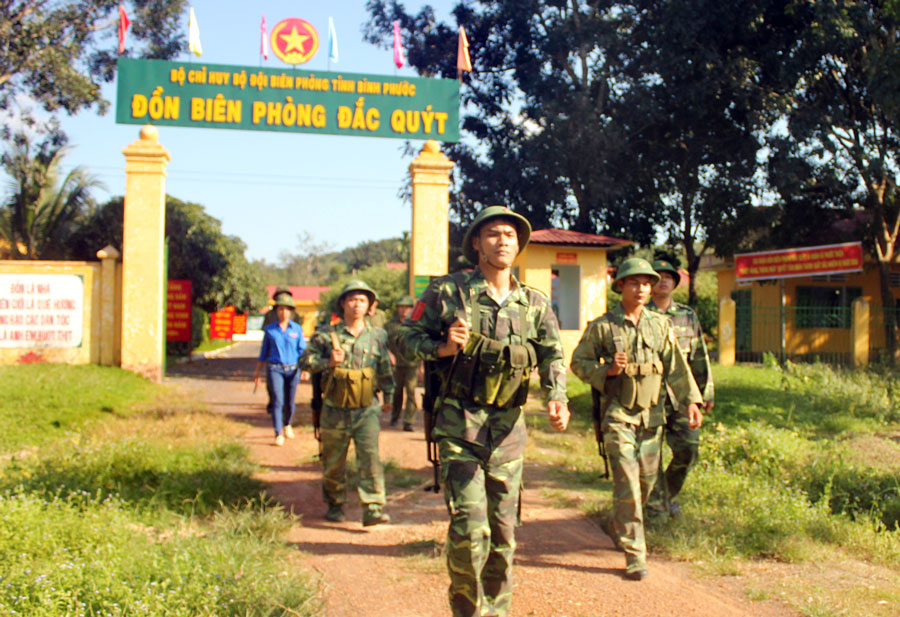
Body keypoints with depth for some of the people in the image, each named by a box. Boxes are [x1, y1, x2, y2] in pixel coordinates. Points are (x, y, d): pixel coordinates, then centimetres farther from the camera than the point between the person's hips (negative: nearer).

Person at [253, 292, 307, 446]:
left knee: (290, 402, 9)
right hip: (275, 369, -1)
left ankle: (287, 425, 37)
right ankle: (278, 434, -7)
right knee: (278, 400, -12)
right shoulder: (269, 329, 4)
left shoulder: (297, 329, 4)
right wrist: (257, 372, 15)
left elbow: (303, 350, 3)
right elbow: (263, 352, 11)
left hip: (292, 369, 1)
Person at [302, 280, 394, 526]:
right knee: (333, 462, 10)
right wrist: (328, 363, -16)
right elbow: (306, 361, 0)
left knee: (370, 457, -12)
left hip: (367, 411, 0)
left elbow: (385, 369, 16)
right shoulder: (326, 335, 0)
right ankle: (335, 505, 28)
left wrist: (388, 396, 21)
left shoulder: (378, 335, 6)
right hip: (335, 411, 0)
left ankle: (373, 508, -12)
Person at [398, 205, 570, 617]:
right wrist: (443, 348, -18)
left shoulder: (534, 304, 7)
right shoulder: (448, 292, -5)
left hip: (508, 427, 4)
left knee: (503, 528, 11)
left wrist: (557, 399, -16)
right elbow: (408, 339, 1)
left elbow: (552, 355, 2)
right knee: (469, 526, -10)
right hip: (459, 424, -4)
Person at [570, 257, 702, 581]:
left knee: (647, 479, 13)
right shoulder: (601, 327, -3)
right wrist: (607, 370, -15)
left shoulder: (661, 325, 7)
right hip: (617, 414, -4)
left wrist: (690, 401, -4)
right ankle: (634, 555, -5)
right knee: (627, 483, -10)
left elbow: (676, 367, 6)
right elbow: (579, 362, 2)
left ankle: (618, 524, 39)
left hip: (651, 415, 4)